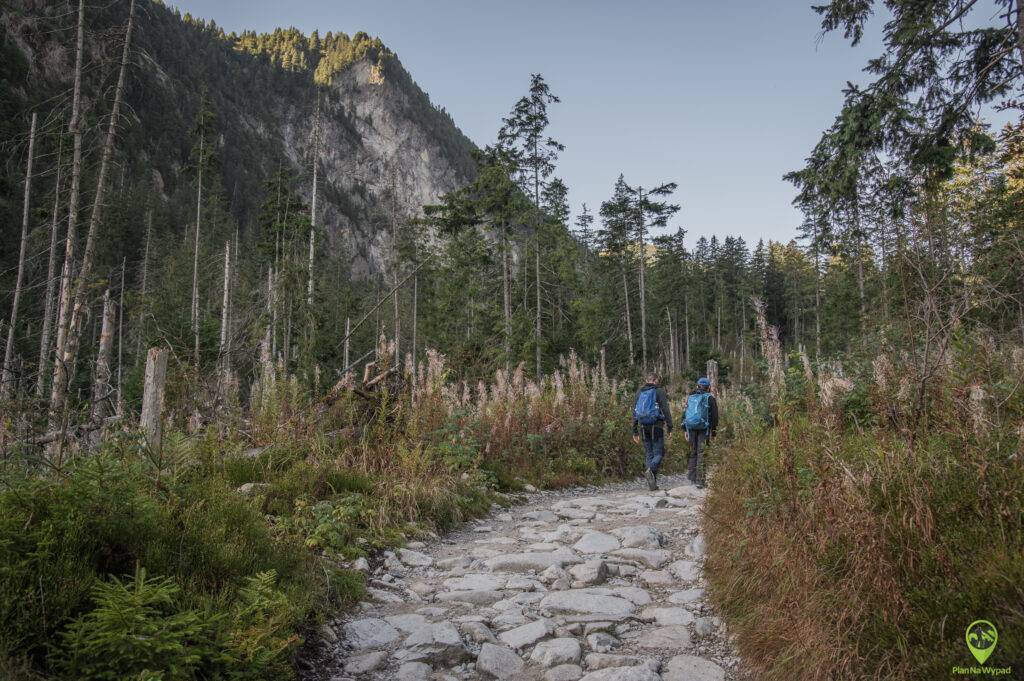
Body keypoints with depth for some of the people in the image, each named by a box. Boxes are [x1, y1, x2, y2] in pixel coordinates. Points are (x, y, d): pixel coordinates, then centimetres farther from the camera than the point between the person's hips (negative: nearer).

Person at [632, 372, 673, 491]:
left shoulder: (639, 392, 13)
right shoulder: (659, 391, -2)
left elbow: (634, 413, 13)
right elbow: (666, 410, -9)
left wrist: (635, 432, 16)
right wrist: (669, 428, -8)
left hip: (643, 427, 5)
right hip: (656, 426, -4)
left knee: (648, 453, 10)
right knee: (659, 452, 2)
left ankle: (651, 484, 7)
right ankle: (651, 469, -26)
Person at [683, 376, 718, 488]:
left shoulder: (690, 397, 10)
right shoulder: (710, 398, -1)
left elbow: (684, 414, 13)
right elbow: (715, 416, -2)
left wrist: (685, 430, 16)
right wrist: (714, 431, 5)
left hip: (691, 428, 3)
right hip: (703, 430, -3)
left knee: (693, 452, 16)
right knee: (700, 454, -1)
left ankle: (692, 475, 22)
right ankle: (699, 480, -3)